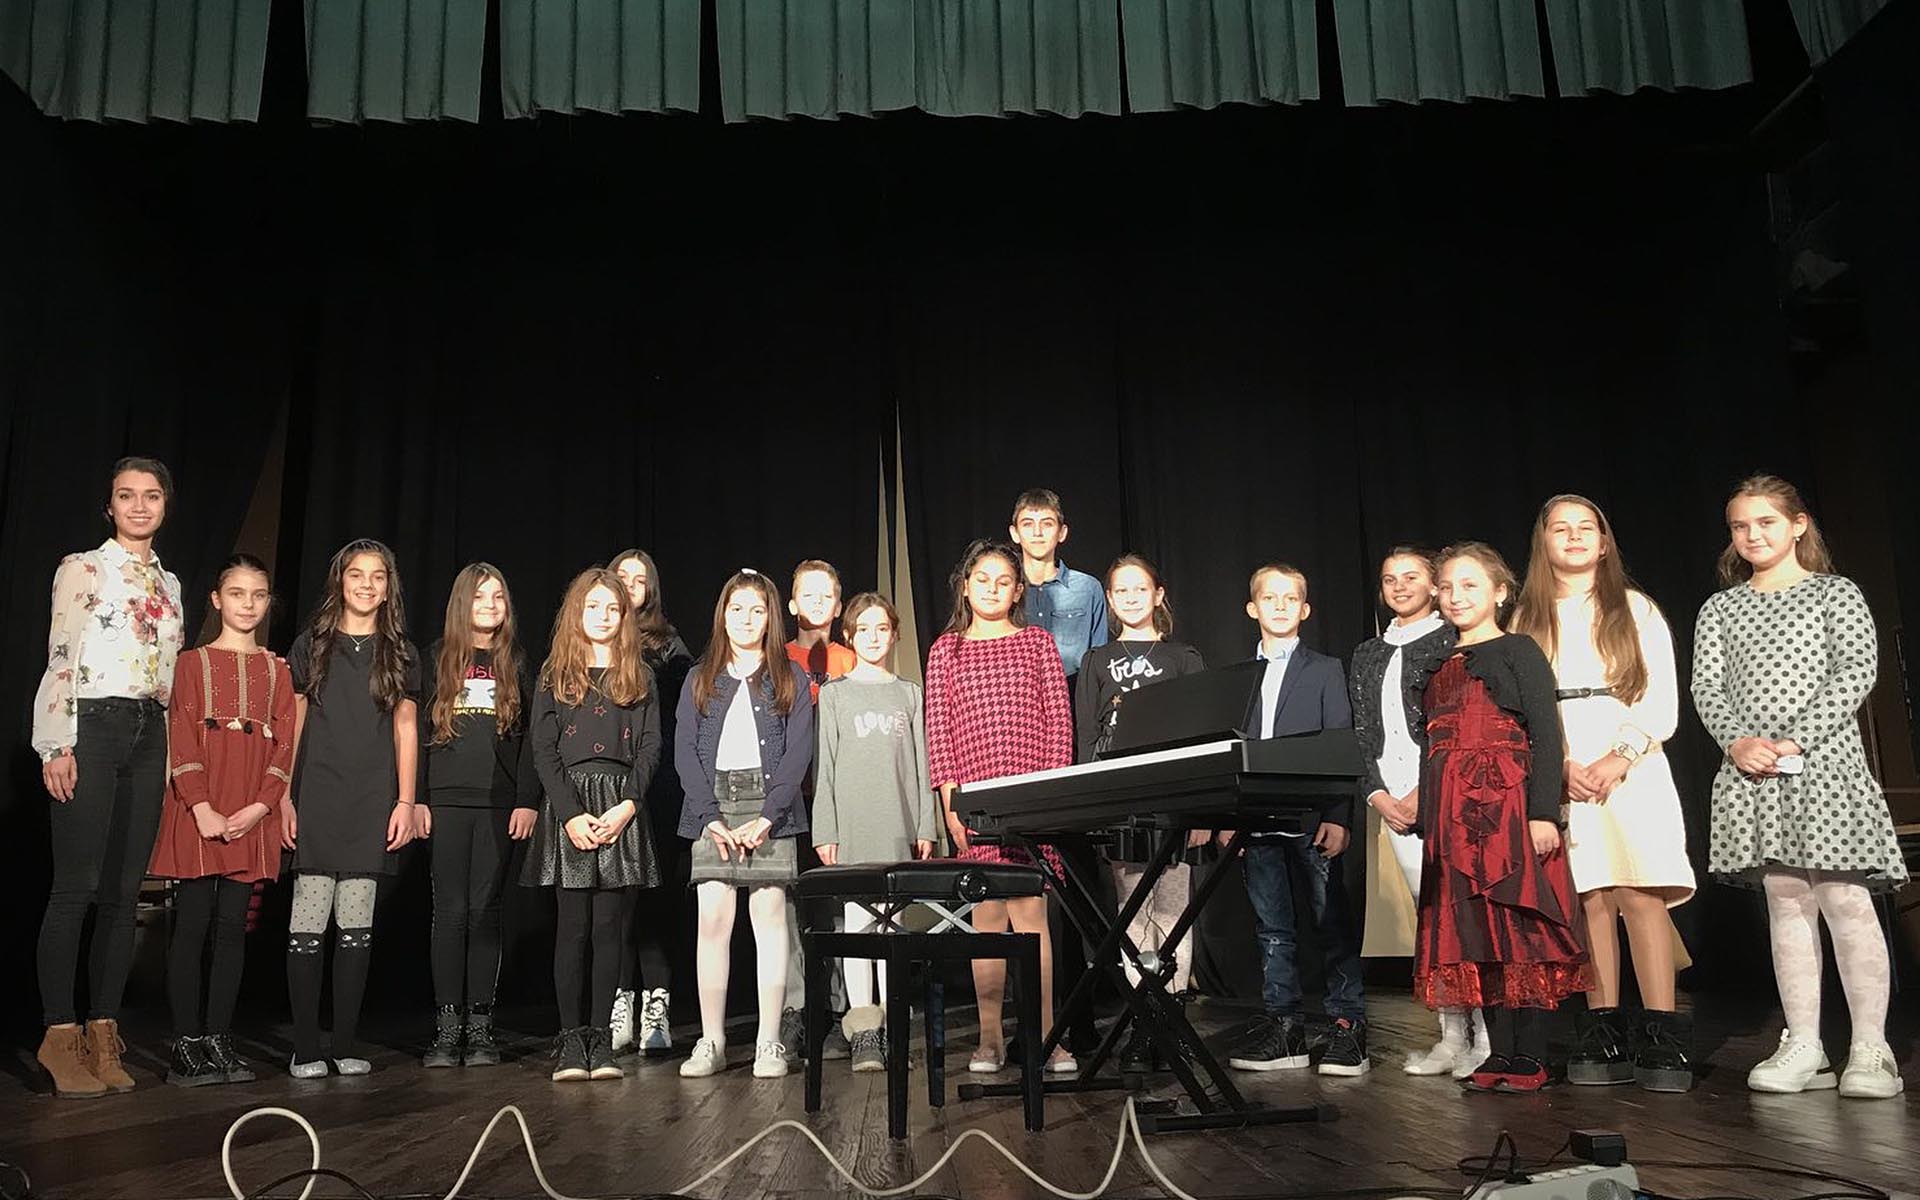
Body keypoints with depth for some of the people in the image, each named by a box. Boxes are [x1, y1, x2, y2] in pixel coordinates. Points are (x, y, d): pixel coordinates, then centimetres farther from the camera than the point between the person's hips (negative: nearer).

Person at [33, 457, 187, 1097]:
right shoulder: (82, 568, 3)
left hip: (150, 733, 5)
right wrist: (58, 745, -12)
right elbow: (60, 660, -4)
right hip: (92, 727, -5)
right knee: (76, 887, -8)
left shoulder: (169, 583, 19)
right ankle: (61, 1034, -2)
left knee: (123, 893, 3)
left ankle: (103, 1033, 8)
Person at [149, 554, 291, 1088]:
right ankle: (186, 1045, 3)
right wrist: (202, 809, -14)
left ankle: (219, 1040, 10)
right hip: (198, 813, -2)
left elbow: (285, 747, 6)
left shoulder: (277, 671, 13)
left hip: (251, 817, 2)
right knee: (192, 925, -2)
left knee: (232, 927, 5)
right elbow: (182, 742, -3)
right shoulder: (193, 663, 6)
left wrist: (260, 806, -8)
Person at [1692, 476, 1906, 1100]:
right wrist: (1738, 741, -12)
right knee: (1786, 902, 5)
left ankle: (1870, 1050, 2)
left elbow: (1857, 670, -5)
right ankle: (1803, 1047, 8)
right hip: (1751, 768, 3)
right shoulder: (1720, 608, 15)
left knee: (1845, 898, -6)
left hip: (1823, 762, -3)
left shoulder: (1837, 593, 6)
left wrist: (1796, 739, -15)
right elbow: (1707, 686, 7)